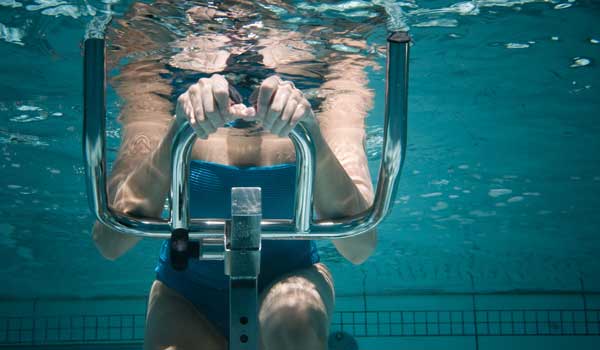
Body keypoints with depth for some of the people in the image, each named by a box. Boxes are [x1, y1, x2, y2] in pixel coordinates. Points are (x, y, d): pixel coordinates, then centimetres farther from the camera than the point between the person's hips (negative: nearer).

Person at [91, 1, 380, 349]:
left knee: (294, 319, -35)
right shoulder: (165, 97, -19)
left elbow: (360, 248, -32)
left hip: (290, 278, -1)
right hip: (188, 296, 2)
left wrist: (311, 133, -45)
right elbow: (110, 242, -31)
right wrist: (178, 130, -43)